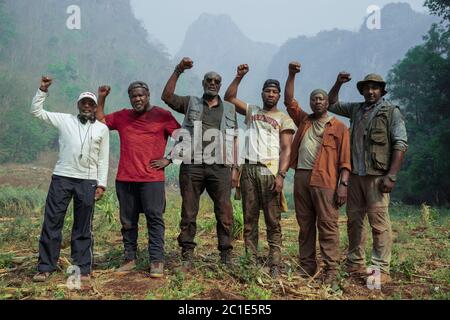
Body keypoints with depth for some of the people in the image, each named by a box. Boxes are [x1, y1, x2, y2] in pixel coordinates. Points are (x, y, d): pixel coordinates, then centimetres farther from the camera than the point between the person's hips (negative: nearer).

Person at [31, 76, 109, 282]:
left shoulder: (102, 129, 9)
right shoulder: (65, 120, 10)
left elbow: (103, 159, 7)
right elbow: (36, 111, 9)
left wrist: (101, 184, 1)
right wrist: (43, 90, -1)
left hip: (88, 181, 0)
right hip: (61, 178, 1)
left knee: (83, 228, 5)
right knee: (51, 223, 2)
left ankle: (82, 269, 13)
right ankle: (45, 267, 13)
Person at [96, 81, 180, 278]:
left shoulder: (162, 115, 2)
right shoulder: (122, 116, 14)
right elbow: (99, 121, 22)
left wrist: (168, 160, -5)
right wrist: (101, 99, 13)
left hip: (152, 179, -4)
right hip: (125, 178, 5)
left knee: (155, 219, -3)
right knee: (128, 221, 10)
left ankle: (157, 261, 1)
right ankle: (130, 258, 22)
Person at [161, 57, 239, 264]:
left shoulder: (229, 110, 16)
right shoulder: (191, 103, 13)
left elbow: (233, 140, 12)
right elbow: (167, 96, -2)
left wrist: (235, 168, 5)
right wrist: (178, 71, -9)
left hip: (220, 167, 1)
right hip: (192, 166, 0)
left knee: (224, 211, 0)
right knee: (189, 211, 4)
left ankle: (226, 252, 10)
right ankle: (187, 251, 13)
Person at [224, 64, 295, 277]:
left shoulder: (284, 119, 7)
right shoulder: (252, 111, 19)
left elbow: (286, 149, -2)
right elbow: (229, 98, 16)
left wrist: (281, 175, -14)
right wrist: (239, 77, 5)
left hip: (270, 171, -3)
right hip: (249, 169, 4)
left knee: (273, 222, -4)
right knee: (249, 219, 4)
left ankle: (275, 265, -1)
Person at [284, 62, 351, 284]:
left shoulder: (338, 127, 6)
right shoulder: (304, 121, 20)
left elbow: (345, 159, -1)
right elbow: (289, 101, 17)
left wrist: (343, 184, -11)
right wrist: (291, 75, 9)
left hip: (325, 181, -5)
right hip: (301, 177, 5)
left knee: (328, 226, -4)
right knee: (305, 226, 9)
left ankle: (331, 270, 2)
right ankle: (307, 267, 17)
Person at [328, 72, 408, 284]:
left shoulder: (391, 111, 1)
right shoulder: (356, 110, 16)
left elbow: (401, 144, -6)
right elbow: (332, 104, 28)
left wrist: (391, 175, -14)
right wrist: (338, 84, 12)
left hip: (377, 176, -5)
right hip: (355, 174, 6)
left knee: (379, 222, -7)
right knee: (354, 220, 8)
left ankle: (381, 269, 0)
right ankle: (355, 265, 18)